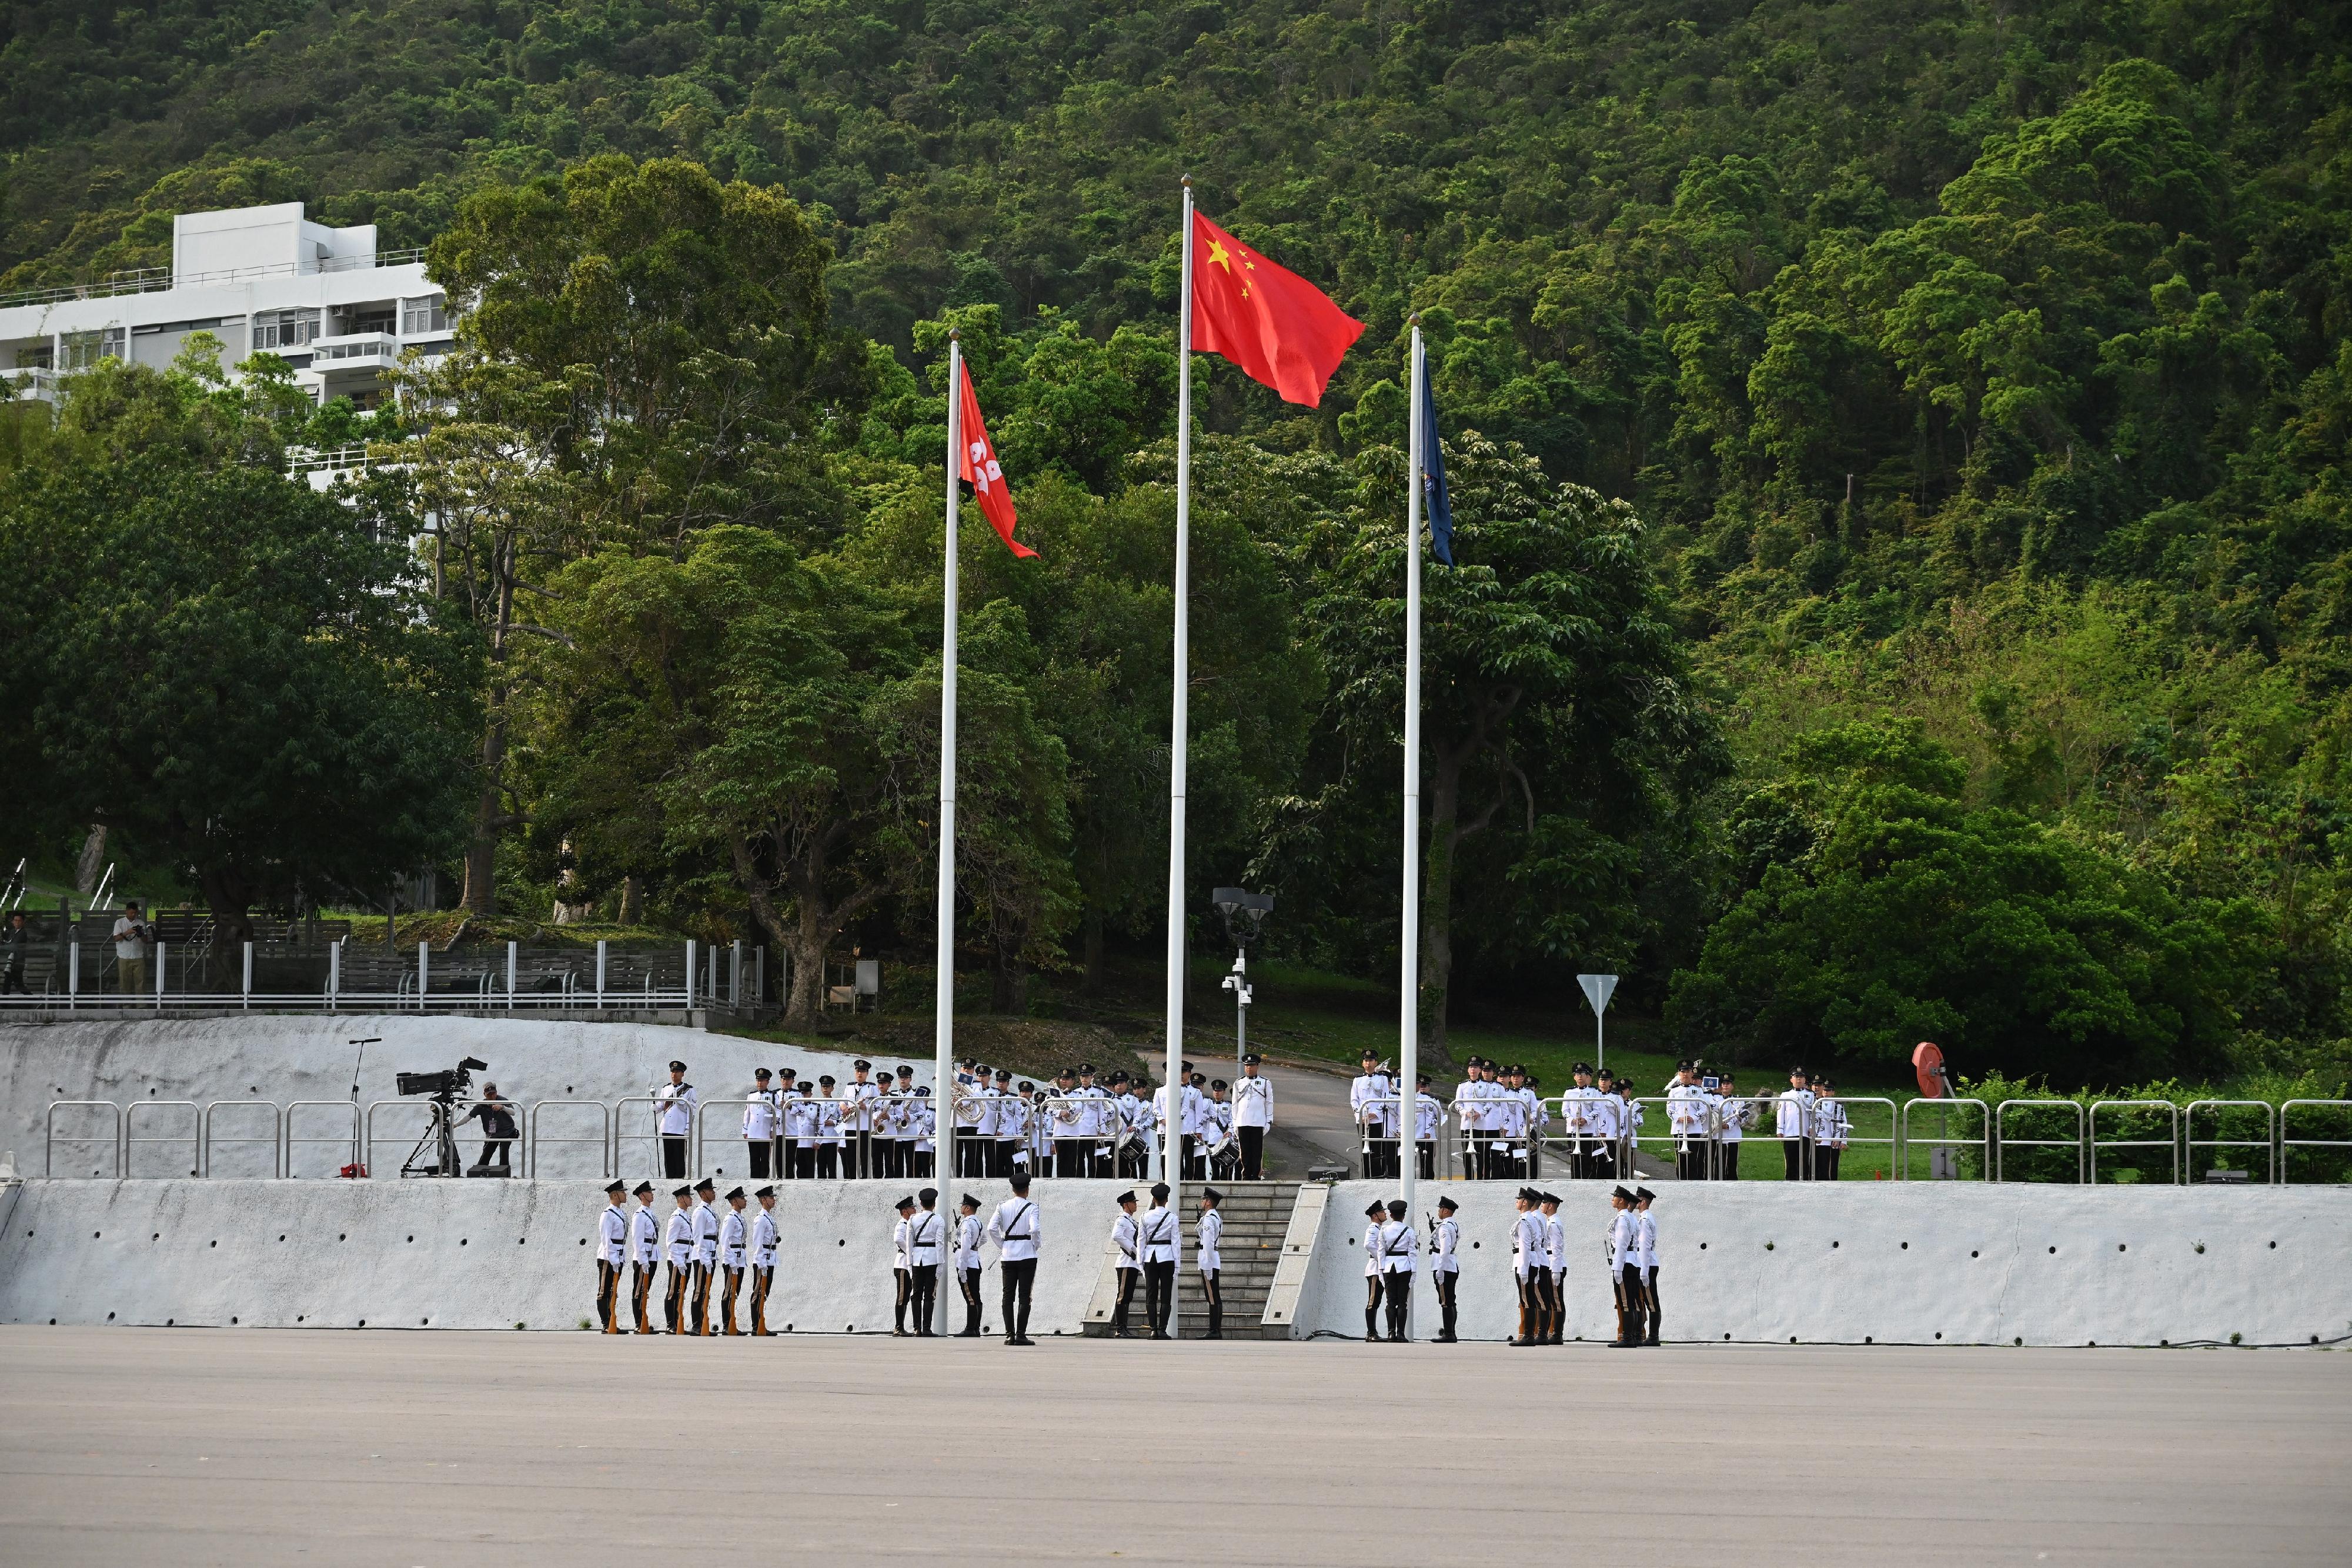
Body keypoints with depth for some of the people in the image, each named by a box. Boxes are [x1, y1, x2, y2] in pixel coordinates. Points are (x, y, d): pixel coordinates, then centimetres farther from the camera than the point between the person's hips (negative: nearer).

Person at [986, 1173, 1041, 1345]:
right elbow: (1034, 1229, -19)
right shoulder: (1031, 1207, -6)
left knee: (1008, 1295, 7)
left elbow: (992, 1228, -5)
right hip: (1027, 1254, -3)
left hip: (1007, 1255, 3)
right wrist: (1036, 1245, -2)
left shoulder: (1003, 1207, 4)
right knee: (1024, 1296, -1)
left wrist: (1001, 1246, 6)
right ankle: (1021, 1335, -6)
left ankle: (1009, 1335, 2)